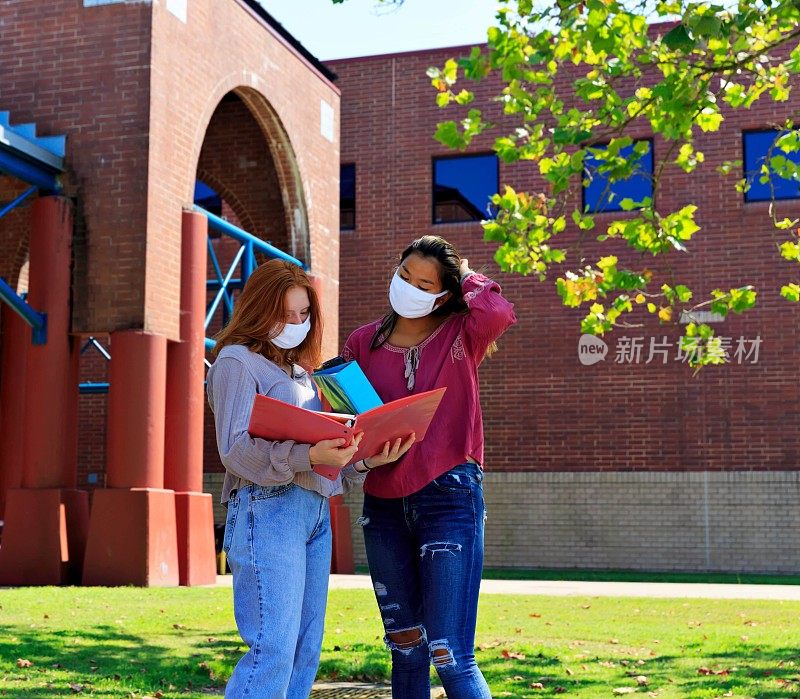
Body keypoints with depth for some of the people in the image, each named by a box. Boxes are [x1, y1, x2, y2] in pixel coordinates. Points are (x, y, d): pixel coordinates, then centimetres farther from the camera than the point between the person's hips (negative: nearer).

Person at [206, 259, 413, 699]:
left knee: (306, 650, 6)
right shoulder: (237, 362, -1)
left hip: (315, 511, 8)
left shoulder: (298, 370, 23)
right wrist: (308, 456, -28)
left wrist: (368, 459, 0)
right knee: (273, 649, -15)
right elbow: (236, 449, -14)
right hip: (268, 509, -8)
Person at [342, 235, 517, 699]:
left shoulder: (461, 335, -3)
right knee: (405, 650, 14)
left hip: (449, 497, -4)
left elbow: (499, 313, -26)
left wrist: (468, 277, -7)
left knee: (450, 656, -10)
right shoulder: (363, 343, 8)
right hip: (383, 504, 5)